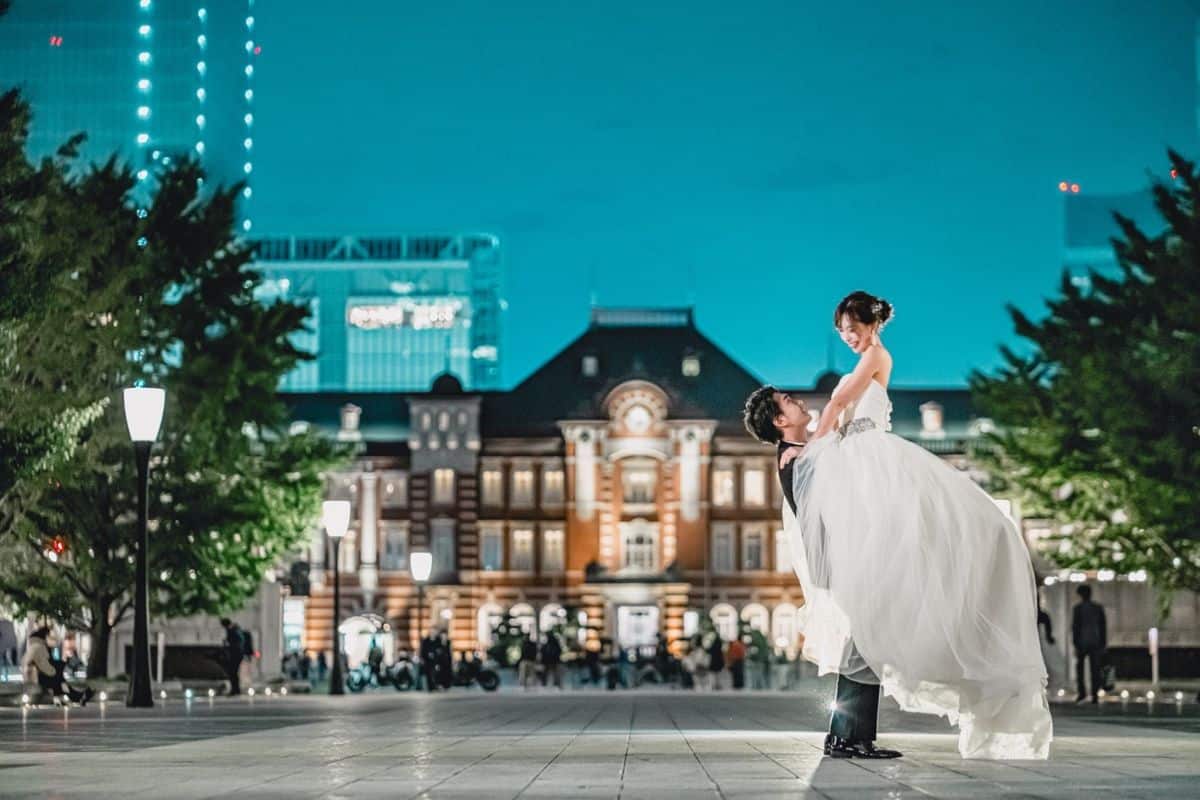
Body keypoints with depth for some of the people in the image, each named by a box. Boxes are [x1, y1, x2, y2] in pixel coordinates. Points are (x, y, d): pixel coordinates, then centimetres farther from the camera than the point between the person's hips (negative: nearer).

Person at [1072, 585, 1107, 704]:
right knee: (1095, 669, 3)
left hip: (1082, 642, -3)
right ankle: (1095, 695, -2)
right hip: (1095, 643, 3)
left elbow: (1075, 626, -8)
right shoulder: (1099, 608, 5)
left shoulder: (1078, 607, -5)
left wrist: (1074, 642, -4)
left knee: (1079, 667, 11)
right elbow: (1103, 626, 7)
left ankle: (1082, 692, -2)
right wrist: (1103, 644, 12)